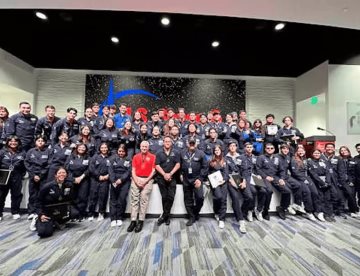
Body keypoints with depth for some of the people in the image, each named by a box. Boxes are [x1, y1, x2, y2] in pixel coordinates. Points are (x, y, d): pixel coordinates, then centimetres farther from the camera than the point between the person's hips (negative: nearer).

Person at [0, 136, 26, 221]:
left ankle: (15, 212, 22)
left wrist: (22, 174, -4)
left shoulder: (22, 153, 5)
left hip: (17, 179, 1)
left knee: (16, 195, 9)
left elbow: (25, 166, 6)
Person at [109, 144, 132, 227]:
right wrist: (113, 181, -11)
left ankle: (119, 218, 5)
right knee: (113, 199, -2)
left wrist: (121, 179, -14)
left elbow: (129, 171, -1)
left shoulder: (128, 160, 8)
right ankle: (113, 218, 5)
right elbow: (110, 170, 3)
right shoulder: (113, 159, 12)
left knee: (122, 199, -8)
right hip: (114, 181, 2)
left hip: (124, 181, -1)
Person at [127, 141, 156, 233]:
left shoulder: (152, 157, 5)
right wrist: (137, 180, -6)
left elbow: (153, 171, 1)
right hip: (136, 179, 3)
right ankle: (133, 221, 2)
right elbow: (133, 170, 8)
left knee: (144, 199, -9)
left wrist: (146, 180, -8)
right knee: (134, 199, -2)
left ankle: (141, 221, -2)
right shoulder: (135, 157, 14)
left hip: (147, 180, -2)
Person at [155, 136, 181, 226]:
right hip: (161, 178, 0)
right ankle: (167, 216, 21)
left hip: (172, 178, 0)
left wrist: (170, 174, -13)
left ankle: (164, 215, 13)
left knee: (170, 197, -1)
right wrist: (164, 174, -14)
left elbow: (178, 165, -3)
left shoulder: (176, 152, 3)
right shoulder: (159, 153, 4)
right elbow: (157, 166, -3)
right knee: (164, 197, 7)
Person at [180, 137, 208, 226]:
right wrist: (181, 174, 4)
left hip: (197, 178, -3)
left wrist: (200, 179, -12)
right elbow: (180, 165, 14)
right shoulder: (182, 153, 6)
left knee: (200, 197, -12)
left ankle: (196, 213, 16)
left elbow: (205, 167, -6)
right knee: (188, 199, 8)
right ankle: (191, 217, 24)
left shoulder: (201, 153, -4)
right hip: (186, 179, 3)